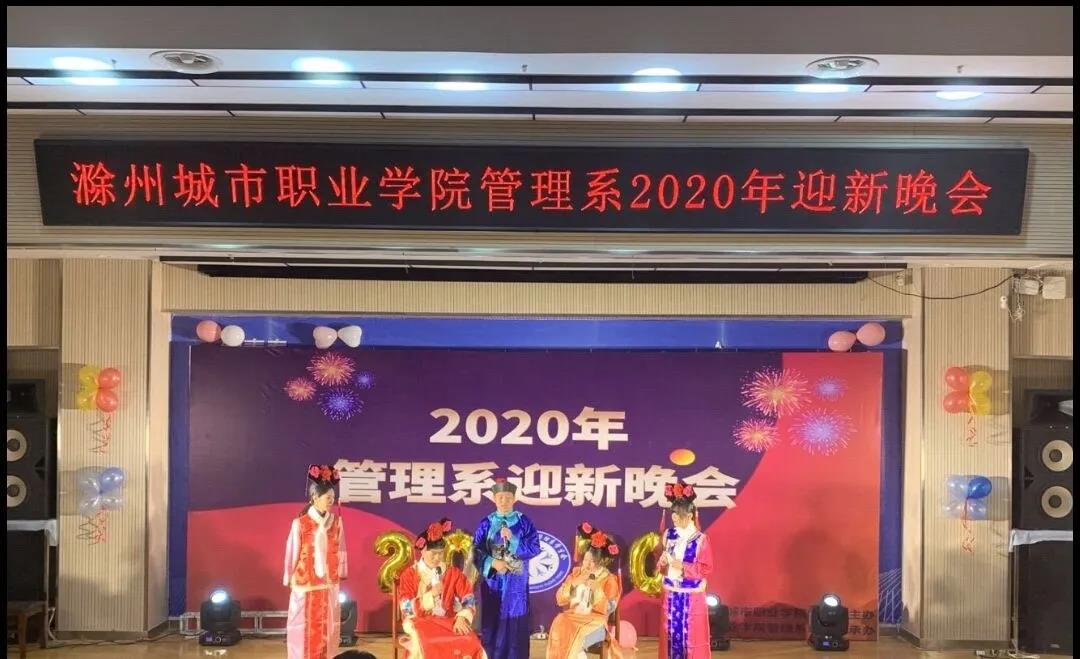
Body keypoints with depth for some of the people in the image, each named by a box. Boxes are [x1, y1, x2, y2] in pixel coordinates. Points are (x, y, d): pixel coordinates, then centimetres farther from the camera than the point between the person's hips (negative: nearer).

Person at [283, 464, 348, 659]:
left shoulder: (336, 521, 0)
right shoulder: (300, 523, -13)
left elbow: (339, 550, 7)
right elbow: (293, 552, -6)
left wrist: (340, 574, 9)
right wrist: (290, 579, 0)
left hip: (328, 584, 4)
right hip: (305, 583, -4)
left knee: (327, 627, 10)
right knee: (305, 628, 4)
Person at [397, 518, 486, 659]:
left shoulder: (452, 573, 8)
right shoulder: (409, 575, 0)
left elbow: (469, 598, 0)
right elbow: (406, 609, -7)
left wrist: (462, 618, -18)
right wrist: (431, 595, -15)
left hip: (449, 622, 3)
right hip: (421, 624, -2)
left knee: (470, 644, -26)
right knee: (429, 647, -35)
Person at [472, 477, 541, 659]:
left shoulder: (524, 522, 1)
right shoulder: (485, 524, 1)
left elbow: (535, 548, -6)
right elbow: (476, 552, -2)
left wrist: (512, 539, -17)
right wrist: (492, 563, -18)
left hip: (516, 582, 0)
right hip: (493, 581, 0)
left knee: (515, 622, 2)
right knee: (493, 622, 3)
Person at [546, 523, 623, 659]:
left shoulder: (609, 579, 1)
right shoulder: (576, 572, 12)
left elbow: (607, 609, -8)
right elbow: (560, 599, 6)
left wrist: (597, 589, -16)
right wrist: (573, 583, -7)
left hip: (595, 622, -3)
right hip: (572, 617, 4)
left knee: (575, 637, -32)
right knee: (560, 627, -28)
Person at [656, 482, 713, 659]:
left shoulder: (700, 539, -12)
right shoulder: (669, 535, 2)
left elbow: (706, 569, -11)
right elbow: (661, 562, 11)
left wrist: (682, 566, -20)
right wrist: (662, 562, -12)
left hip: (691, 596, -4)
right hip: (670, 594, 4)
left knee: (691, 636, 2)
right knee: (671, 634, 10)